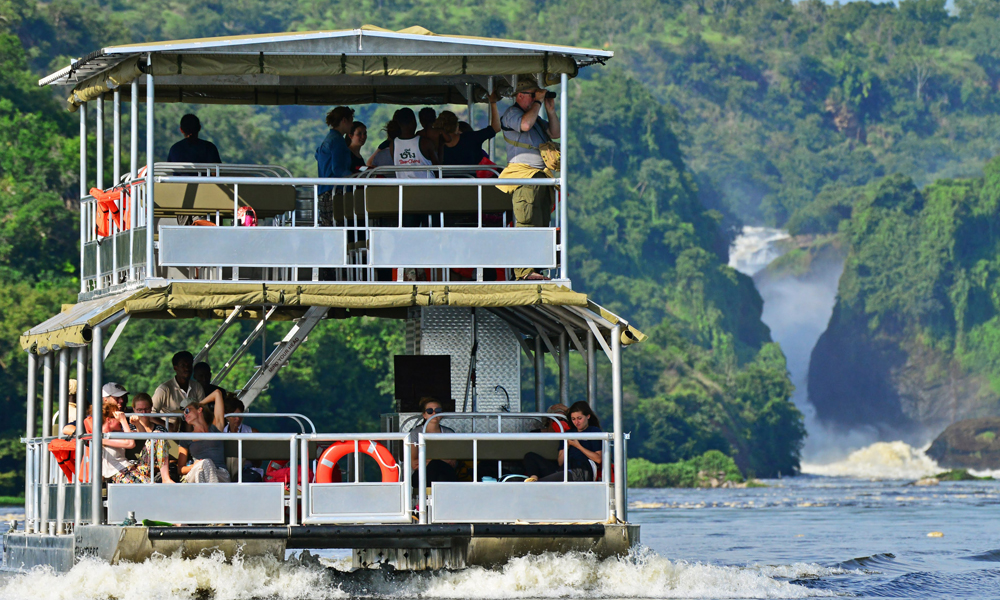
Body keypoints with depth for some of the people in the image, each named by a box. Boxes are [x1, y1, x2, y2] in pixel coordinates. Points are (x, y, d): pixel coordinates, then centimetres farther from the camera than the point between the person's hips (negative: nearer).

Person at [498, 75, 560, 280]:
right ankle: (524, 270, -18)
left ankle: (536, 268, 7)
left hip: (541, 176, 9)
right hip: (523, 175, -9)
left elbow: (554, 133, 23)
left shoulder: (536, 116, 25)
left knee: (541, 225, 6)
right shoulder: (512, 114, -2)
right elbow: (525, 124, -22)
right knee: (527, 224, -14)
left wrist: (550, 110, 11)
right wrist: (538, 102, -10)